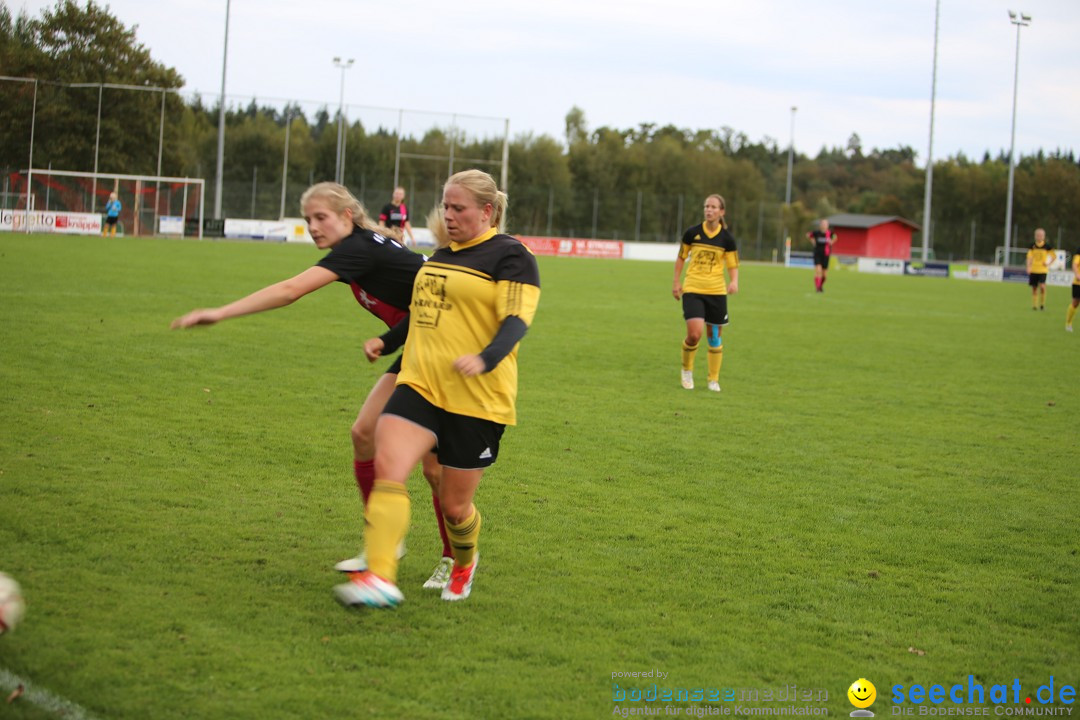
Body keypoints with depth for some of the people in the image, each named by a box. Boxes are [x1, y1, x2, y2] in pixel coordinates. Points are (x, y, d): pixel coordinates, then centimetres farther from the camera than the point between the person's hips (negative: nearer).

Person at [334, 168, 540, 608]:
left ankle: (464, 564, 39)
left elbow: (516, 321, -18)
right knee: (387, 465, -19)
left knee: (454, 503, 5)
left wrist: (485, 359, -34)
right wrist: (387, 342, 25)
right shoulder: (444, 251, 17)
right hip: (420, 385, 6)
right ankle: (379, 578, -28)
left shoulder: (510, 256, -7)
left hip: (477, 399, -6)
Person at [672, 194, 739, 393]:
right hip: (692, 289, -1)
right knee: (694, 334, -16)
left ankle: (714, 380, 22)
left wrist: (734, 282, -15)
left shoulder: (727, 239, -1)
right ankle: (687, 369, 11)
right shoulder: (692, 233, -1)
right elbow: (681, 258, 11)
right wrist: (677, 282, 8)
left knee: (714, 336, 6)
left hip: (716, 291, 1)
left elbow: (733, 266, 4)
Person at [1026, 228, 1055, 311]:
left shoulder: (1047, 246, -2)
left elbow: (1053, 257, 8)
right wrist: (1028, 268, -5)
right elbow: (1029, 257, 4)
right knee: (1034, 288, 6)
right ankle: (1034, 305, 16)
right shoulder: (1032, 246, 2)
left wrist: (1048, 264, -4)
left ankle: (1042, 304, -3)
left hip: (1042, 270, -2)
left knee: (1042, 286, -19)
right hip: (1033, 270, 2)